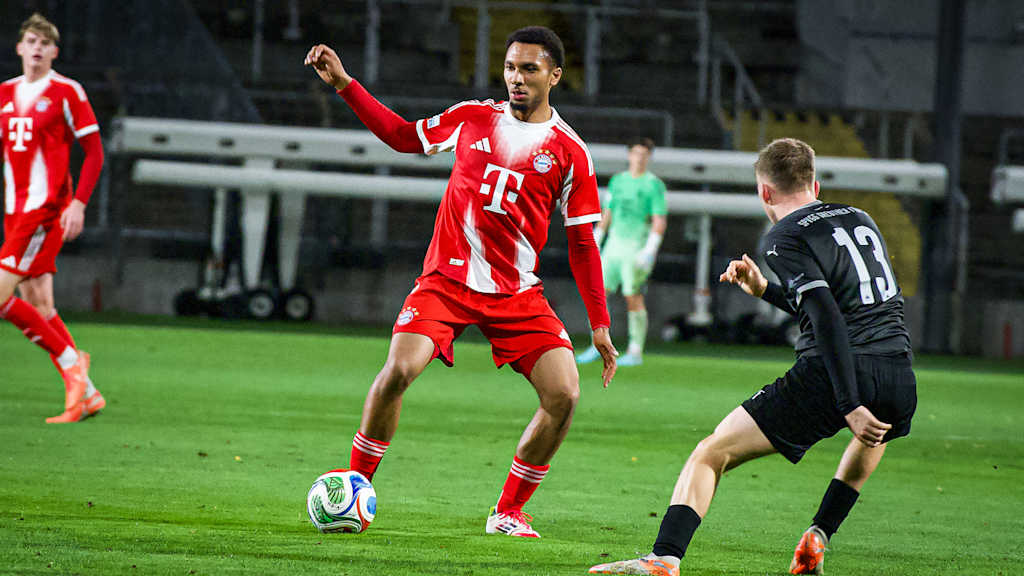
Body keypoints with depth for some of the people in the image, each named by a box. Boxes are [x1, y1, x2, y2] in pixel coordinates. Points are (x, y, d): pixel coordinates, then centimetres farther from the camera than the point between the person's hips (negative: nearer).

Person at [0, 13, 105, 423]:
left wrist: (78, 204, -14)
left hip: (46, 210, -7)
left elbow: (94, 154, -4)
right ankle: (85, 394, 10)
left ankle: (71, 360, -4)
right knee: (38, 306, 4)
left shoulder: (66, 92, -4)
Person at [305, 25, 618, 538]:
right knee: (398, 370, -23)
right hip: (446, 279, 0)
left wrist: (599, 326, 3)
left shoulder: (570, 152, 1)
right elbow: (403, 136, 20)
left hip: (517, 293, 0)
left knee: (564, 395, -15)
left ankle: (509, 513, 3)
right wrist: (344, 84, 14)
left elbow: (582, 244, 5)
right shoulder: (473, 118, 6)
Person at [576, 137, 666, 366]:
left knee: (633, 298, -7)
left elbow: (660, 221, -9)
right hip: (614, 246, 6)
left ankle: (635, 352, 1)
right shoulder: (617, 181, 13)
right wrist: (594, 244, 14)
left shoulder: (654, 185, -4)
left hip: (637, 249, -6)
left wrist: (649, 251, -18)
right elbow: (606, 215, 19)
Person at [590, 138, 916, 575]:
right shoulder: (861, 220, 21)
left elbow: (827, 319, -14)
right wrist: (766, 291, 36)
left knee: (710, 454, -3)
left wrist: (850, 407, -19)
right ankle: (818, 537, 33)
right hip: (899, 382, 6)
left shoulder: (783, 238, -1)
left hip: (830, 376, -6)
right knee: (875, 433, 43)